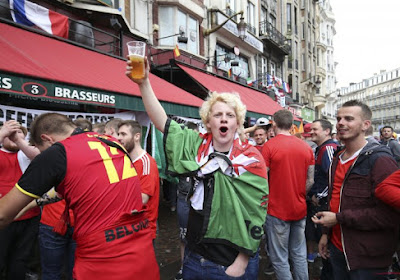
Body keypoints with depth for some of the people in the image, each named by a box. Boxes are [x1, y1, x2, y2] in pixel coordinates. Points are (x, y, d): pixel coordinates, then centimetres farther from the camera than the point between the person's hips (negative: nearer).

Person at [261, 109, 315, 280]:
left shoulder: (269, 146, -12)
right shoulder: (306, 147, 3)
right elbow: (310, 181, 7)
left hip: (277, 210, -5)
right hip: (300, 209, 5)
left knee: (280, 259, 7)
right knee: (299, 255, 18)